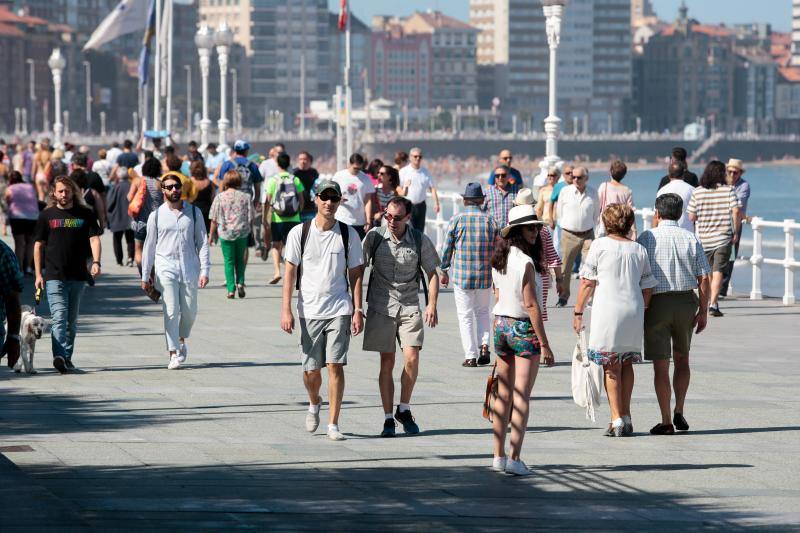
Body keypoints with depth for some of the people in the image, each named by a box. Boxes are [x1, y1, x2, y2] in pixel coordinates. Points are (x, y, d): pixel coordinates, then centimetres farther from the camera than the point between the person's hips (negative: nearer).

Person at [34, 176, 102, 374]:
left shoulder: (86, 214, 7)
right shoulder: (47, 215, 6)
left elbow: (94, 239, 0)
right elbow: (38, 246, 9)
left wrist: (96, 262, -17)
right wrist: (38, 274, 2)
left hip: (78, 276, 2)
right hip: (54, 275, -2)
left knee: (72, 320, 10)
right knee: (58, 317, -15)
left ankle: (67, 358, 19)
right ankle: (59, 356, -26)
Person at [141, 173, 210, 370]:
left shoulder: (194, 213, 6)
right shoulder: (156, 215, 4)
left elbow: (202, 242, 6)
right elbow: (149, 246, 9)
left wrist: (204, 270, -3)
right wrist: (145, 276, 9)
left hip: (189, 267, 1)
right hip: (166, 267, -1)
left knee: (189, 311, 4)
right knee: (171, 311, -8)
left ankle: (181, 340, 32)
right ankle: (174, 353, -5)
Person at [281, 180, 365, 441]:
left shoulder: (349, 234, 4)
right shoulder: (299, 233, 1)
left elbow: (355, 274, 7)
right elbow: (290, 272, 2)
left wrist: (358, 310, 1)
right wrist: (286, 309, -5)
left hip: (339, 310, 0)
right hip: (309, 310, 0)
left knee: (335, 365, -9)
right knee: (311, 369, 4)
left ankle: (333, 424, -3)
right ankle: (314, 404, 36)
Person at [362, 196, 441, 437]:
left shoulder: (419, 240, -1)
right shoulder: (375, 236, -2)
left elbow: (432, 273, 7)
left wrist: (432, 304, -5)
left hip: (410, 307, 0)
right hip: (381, 307, 0)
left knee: (412, 358, -12)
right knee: (387, 362, 0)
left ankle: (404, 410, 9)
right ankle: (388, 419, 7)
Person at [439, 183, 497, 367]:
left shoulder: (456, 220, -5)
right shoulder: (490, 221, 0)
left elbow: (447, 248, 0)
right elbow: (497, 251, 4)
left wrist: (444, 271, 13)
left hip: (461, 276, -2)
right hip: (485, 276, 2)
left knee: (465, 316, 6)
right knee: (483, 312, 19)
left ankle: (470, 356, 3)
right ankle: (484, 345, 0)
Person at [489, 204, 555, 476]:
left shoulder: (499, 260, 6)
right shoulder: (525, 262, -18)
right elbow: (531, 305, -19)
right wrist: (544, 344, -15)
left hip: (501, 325, 8)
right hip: (524, 329, -7)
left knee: (503, 394, 14)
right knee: (521, 396, -4)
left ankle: (499, 456, 17)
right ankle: (515, 459, -8)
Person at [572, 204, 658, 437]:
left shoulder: (599, 246, -3)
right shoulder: (639, 250, 7)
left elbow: (587, 283, -5)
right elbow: (648, 287, 8)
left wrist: (578, 312, 2)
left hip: (607, 311, -4)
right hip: (634, 312, 4)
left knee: (611, 366, 3)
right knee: (626, 364, 15)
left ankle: (617, 420, -2)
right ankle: (626, 418, 17)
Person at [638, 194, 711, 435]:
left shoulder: (646, 238, -5)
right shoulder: (691, 239, 2)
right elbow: (703, 279, -1)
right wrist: (703, 311, 5)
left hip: (656, 303, -3)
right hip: (686, 300, 3)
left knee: (661, 365, 2)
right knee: (682, 358, 21)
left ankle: (666, 422, 1)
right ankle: (679, 413, 14)